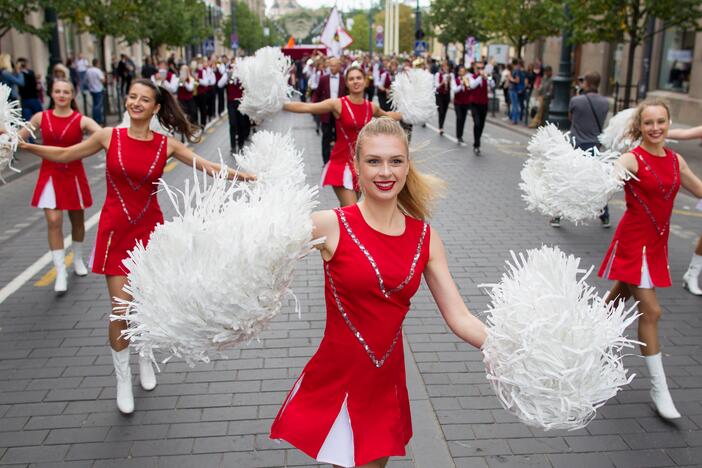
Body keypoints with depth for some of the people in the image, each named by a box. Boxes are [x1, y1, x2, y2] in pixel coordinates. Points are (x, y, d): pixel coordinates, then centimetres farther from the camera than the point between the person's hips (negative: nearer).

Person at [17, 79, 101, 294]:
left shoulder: (81, 120, -7)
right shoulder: (41, 118, 0)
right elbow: (18, 137, 8)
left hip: (73, 175, 0)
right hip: (50, 175, 1)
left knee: (77, 220, 13)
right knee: (54, 222, -9)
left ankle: (78, 259, 37)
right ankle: (61, 272, -3)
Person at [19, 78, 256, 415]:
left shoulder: (166, 145, -3)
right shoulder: (109, 136, -4)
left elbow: (208, 166, -2)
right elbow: (63, 155, 7)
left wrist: (243, 175, -12)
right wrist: (26, 146, 0)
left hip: (150, 230, 1)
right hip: (115, 232, -1)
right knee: (121, 309, -4)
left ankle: (144, 358, 39)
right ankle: (122, 378, 16)